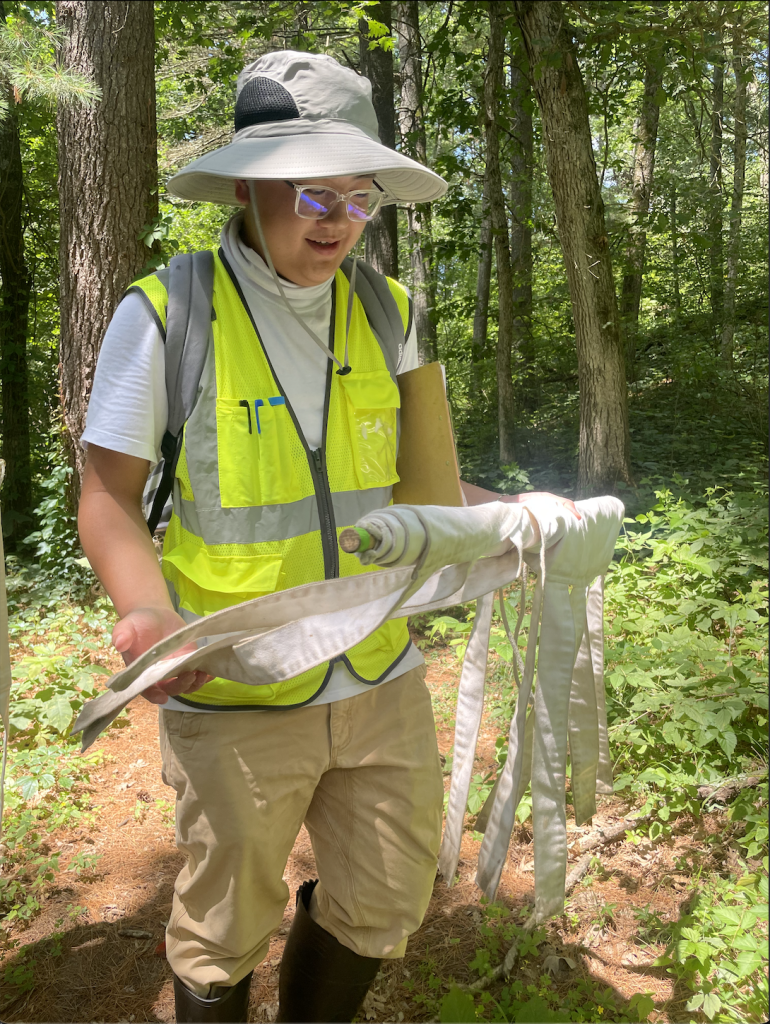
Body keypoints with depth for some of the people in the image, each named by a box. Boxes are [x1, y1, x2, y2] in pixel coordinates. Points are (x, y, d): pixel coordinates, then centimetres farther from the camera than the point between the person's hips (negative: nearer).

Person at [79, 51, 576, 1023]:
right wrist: (147, 610, -24)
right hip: (236, 697, -4)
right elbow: (109, 497, -7)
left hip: (384, 682, 5)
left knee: (385, 904, 20)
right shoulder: (164, 315, -10)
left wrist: (510, 512, 2)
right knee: (225, 932, 15)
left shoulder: (386, 313, 4)